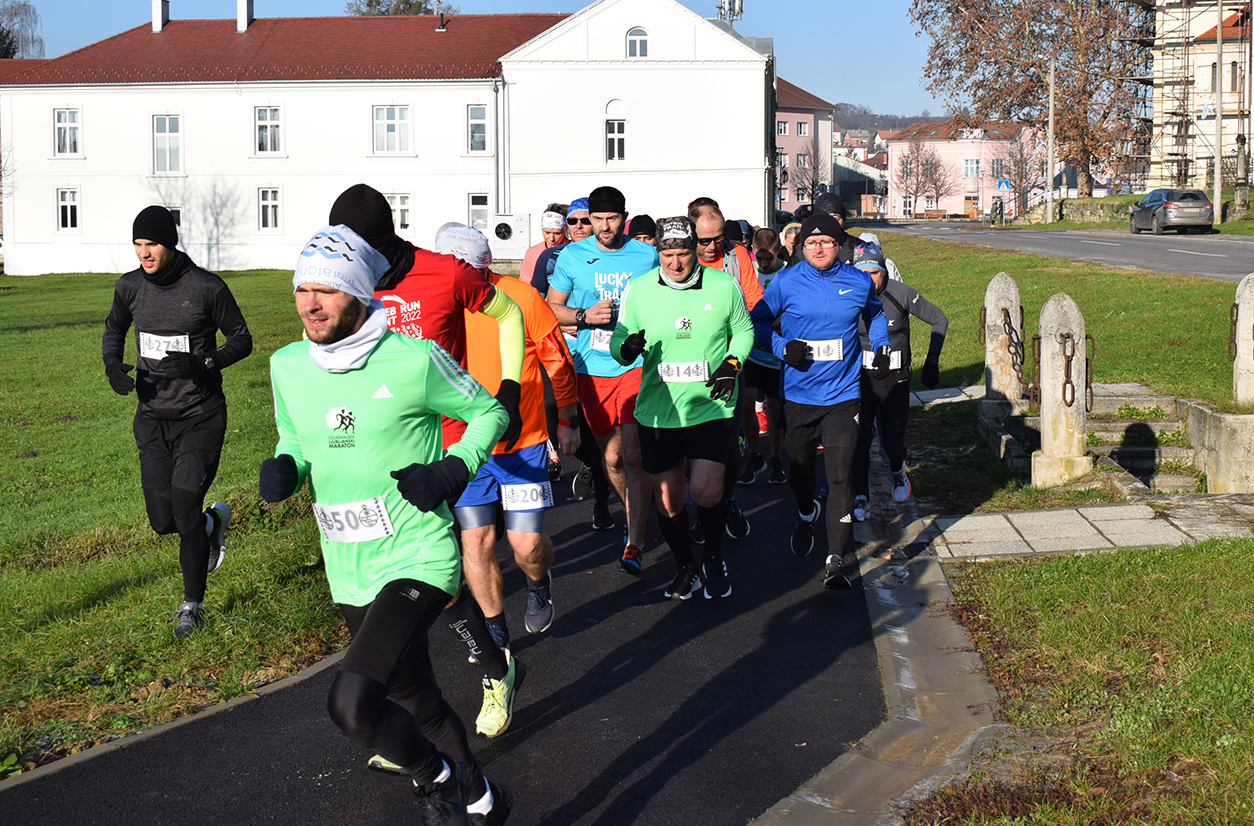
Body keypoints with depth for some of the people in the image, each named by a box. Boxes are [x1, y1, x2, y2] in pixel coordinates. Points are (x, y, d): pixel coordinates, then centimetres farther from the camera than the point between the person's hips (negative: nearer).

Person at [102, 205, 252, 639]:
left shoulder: (206, 287, -11)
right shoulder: (130, 287, 1)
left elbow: (242, 339, -3)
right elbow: (114, 328, 21)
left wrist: (202, 364, -20)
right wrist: (112, 365, 1)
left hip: (200, 416, -4)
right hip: (153, 416, 4)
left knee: (186, 512, -9)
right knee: (163, 520, 1)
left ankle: (192, 606, 10)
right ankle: (213, 521, 37)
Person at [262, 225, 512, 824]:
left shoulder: (414, 359, -13)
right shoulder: (288, 366, 3)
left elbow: (488, 411, 1)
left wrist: (452, 469, -15)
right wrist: (284, 468, -4)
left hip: (417, 559, -6)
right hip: (349, 574, 6)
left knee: (352, 703, -24)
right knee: (415, 705, 19)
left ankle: (437, 778, 4)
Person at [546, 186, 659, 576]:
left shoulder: (647, 256, 3)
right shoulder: (572, 256, 4)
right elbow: (552, 307, 9)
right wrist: (585, 316, -9)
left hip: (636, 364, -2)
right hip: (591, 367, 2)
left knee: (634, 455, -14)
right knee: (611, 456, 11)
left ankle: (634, 544, -10)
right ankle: (635, 515, 36)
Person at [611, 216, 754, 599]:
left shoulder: (724, 285, -2)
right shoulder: (638, 288, -1)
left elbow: (743, 330, 13)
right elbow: (618, 340, 4)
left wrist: (732, 363, -5)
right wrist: (627, 349, -20)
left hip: (710, 407, -1)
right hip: (657, 411, 2)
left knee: (706, 492, -14)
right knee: (667, 501, 7)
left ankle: (714, 559, 16)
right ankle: (686, 567, 32)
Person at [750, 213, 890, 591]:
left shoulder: (859, 282, 2)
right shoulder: (786, 282, -5)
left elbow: (875, 313, 23)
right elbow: (757, 320, 5)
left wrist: (881, 348, 9)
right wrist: (783, 347, -11)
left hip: (842, 395, 0)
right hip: (797, 394, 0)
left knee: (839, 478, -8)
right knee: (799, 468, 17)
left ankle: (836, 563, -7)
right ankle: (806, 515, 52)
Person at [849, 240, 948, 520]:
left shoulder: (902, 294, -13)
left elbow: (939, 320, -1)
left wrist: (931, 363, -4)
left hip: (895, 379, -1)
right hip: (860, 378, 1)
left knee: (893, 440, 3)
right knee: (859, 439, -6)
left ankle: (897, 472, 38)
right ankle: (861, 497, 9)